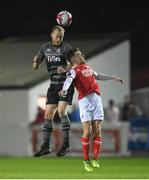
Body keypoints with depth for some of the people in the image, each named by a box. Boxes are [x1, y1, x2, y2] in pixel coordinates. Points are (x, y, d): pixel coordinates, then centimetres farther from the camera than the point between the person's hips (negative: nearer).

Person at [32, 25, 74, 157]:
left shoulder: (66, 46, -6)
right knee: (48, 114, 3)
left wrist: (65, 68, -36)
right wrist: (36, 61, -13)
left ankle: (66, 144, -11)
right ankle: (46, 146, 10)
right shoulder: (45, 47, 8)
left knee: (61, 110, -20)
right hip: (54, 84, 5)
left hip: (66, 83, -5)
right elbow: (35, 67, 10)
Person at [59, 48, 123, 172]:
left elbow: (97, 76, 40)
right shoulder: (74, 70, -1)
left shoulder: (87, 67, 22)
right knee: (87, 132, -10)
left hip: (96, 99, 6)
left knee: (97, 132, 0)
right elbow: (69, 79, -23)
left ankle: (95, 160, 7)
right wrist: (64, 89, -44)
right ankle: (86, 161, 0)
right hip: (85, 100, -6)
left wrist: (112, 78, 49)